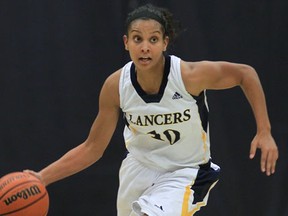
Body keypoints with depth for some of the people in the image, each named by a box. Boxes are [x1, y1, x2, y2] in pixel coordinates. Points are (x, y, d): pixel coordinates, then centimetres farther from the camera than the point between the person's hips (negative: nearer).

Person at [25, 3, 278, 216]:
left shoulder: (190, 75, -27)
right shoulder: (116, 85, -18)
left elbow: (246, 73, -11)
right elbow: (92, 148, -9)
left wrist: (264, 132, -16)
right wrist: (42, 178, -19)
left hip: (186, 173, -4)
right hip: (140, 166, 4)